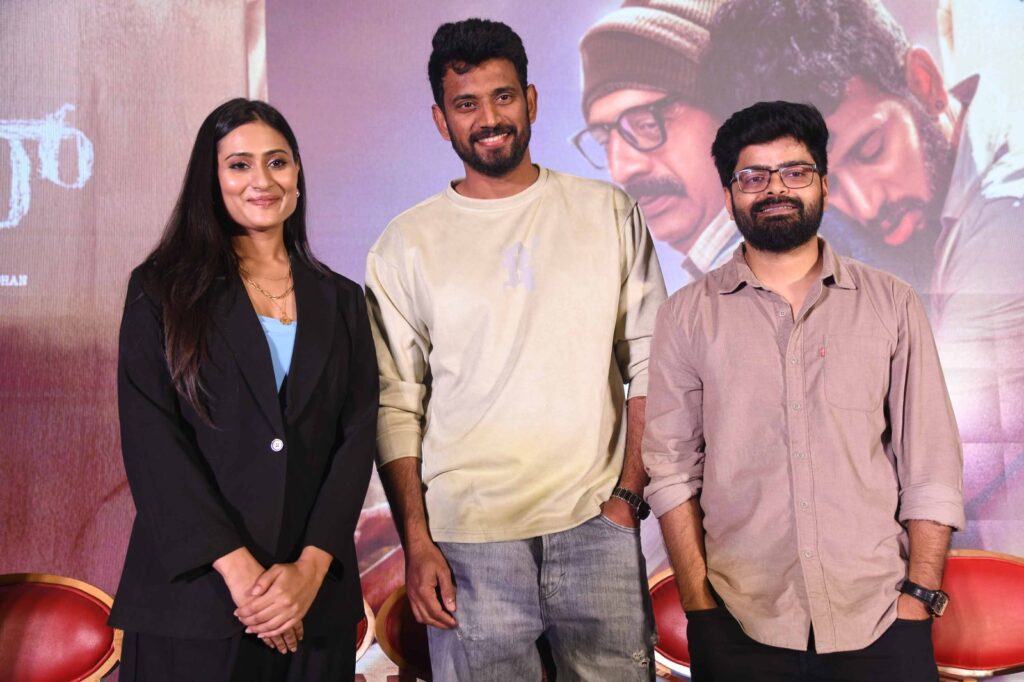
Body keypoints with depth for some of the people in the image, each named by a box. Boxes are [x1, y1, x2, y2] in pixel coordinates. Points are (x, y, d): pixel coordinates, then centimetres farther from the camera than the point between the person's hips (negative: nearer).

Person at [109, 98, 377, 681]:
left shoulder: (341, 301, 10)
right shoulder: (163, 290, 2)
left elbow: (357, 437, 2)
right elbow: (151, 440, -8)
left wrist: (311, 568, -11)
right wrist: (238, 568, -16)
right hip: (193, 591, -2)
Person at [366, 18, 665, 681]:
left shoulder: (608, 212, 7)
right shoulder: (406, 245, 4)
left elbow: (649, 364, 6)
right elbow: (395, 407, 3)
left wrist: (629, 492, -2)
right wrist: (416, 543, -3)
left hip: (594, 526, 1)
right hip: (468, 535, 0)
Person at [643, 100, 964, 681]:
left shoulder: (892, 304, 5)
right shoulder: (688, 315, 3)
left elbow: (931, 465, 3)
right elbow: (671, 466, 2)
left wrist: (920, 595, -4)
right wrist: (698, 601, -5)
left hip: (880, 616, 1)